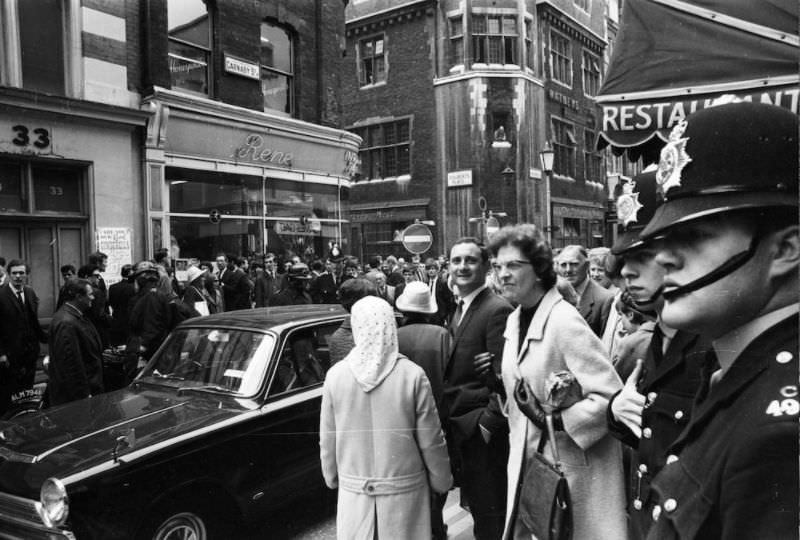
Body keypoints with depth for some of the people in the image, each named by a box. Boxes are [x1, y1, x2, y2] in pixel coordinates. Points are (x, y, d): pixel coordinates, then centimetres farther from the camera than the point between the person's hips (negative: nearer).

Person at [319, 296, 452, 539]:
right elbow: (430, 440, -8)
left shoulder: (335, 375, -10)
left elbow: (327, 440, -1)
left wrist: (332, 477, 16)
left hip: (354, 491, 2)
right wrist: (442, 481, 7)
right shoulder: (412, 375, -15)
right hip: (404, 491, -1)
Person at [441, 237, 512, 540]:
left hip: (481, 431, -8)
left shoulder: (497, 310, -17)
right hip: (458, 425, 8)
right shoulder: (459, 309, 11)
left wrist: (487, 423, -20)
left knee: (489, 513, 7)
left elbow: (504, 378, -20)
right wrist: (448, 418, 8)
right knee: (476, 506, 21)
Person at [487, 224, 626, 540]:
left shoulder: (564, 321, -21)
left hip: (571, 467, -7)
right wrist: (518, 445, 11)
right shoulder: (515, 320, 4)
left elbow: (610, 395, -23)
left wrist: (556, 420, -24)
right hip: (528, 463, 7)